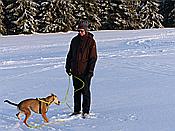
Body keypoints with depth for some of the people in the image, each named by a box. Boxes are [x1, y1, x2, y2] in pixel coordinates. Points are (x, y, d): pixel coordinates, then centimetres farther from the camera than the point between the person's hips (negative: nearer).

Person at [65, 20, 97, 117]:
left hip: (85, 71, -5)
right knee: (76, 91, 12)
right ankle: (77, 110, 20)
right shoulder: (75, 40, 10)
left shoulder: (91, 41, -5)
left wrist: (90, 70, -13)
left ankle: (85, 111, 6)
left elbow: (93, 57, -7)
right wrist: (68, 67, 13)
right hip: (75, 71, 5)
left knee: (85, 91, -1)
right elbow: (70, 55, 18)